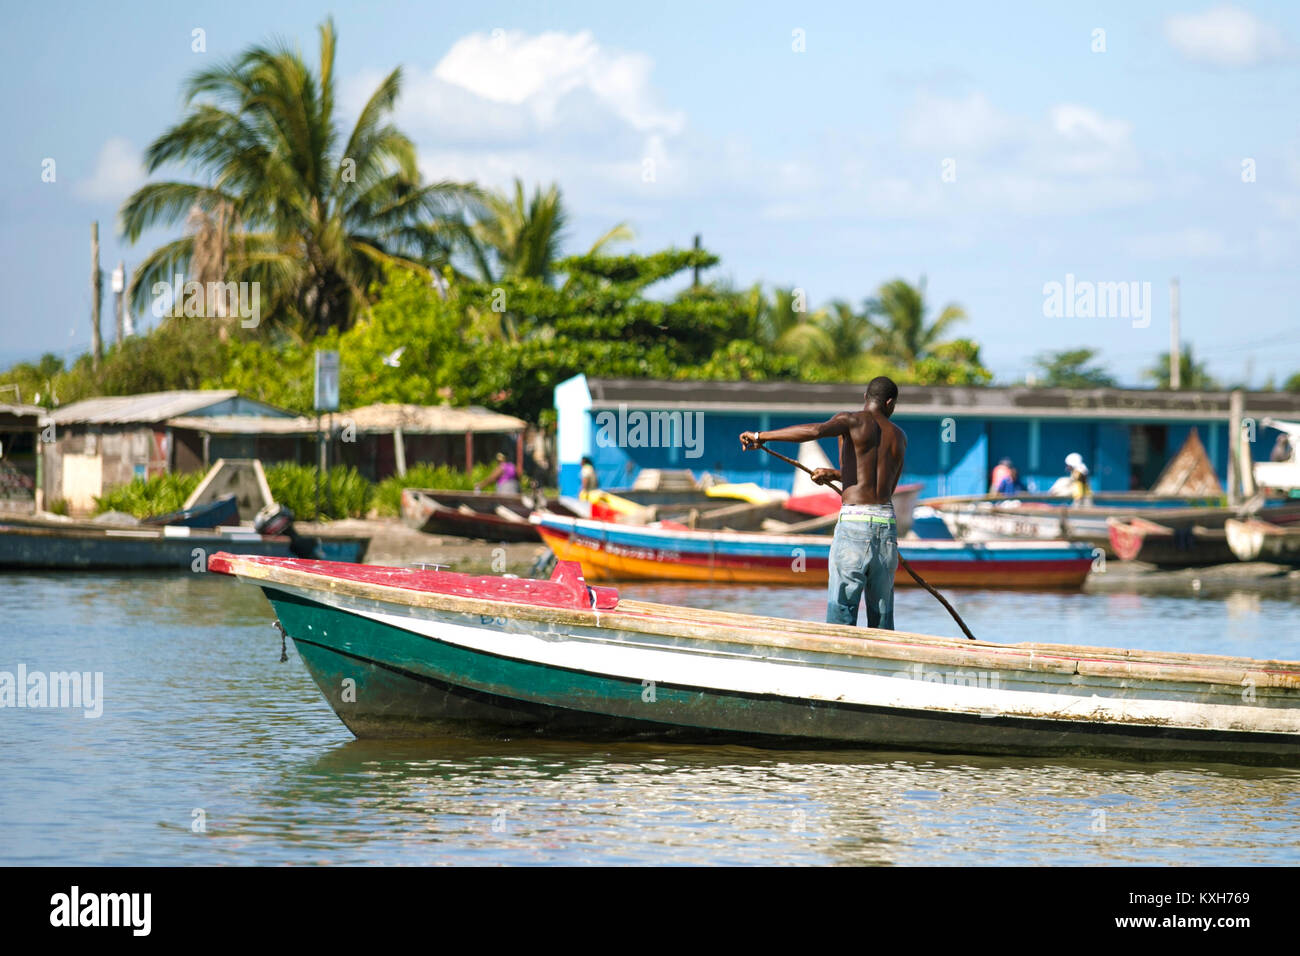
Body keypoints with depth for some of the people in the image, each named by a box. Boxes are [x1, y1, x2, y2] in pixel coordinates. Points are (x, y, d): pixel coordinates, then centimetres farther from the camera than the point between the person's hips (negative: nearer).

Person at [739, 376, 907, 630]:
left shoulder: (853, 421, -1)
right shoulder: (899, 437, 16)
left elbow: (815, 431, -21)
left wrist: (761, 436, -16)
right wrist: (836, 475, 31)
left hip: (853, 522, -5)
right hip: (887, 521, 5)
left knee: (841, 610, -4)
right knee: (881, 613, 10)